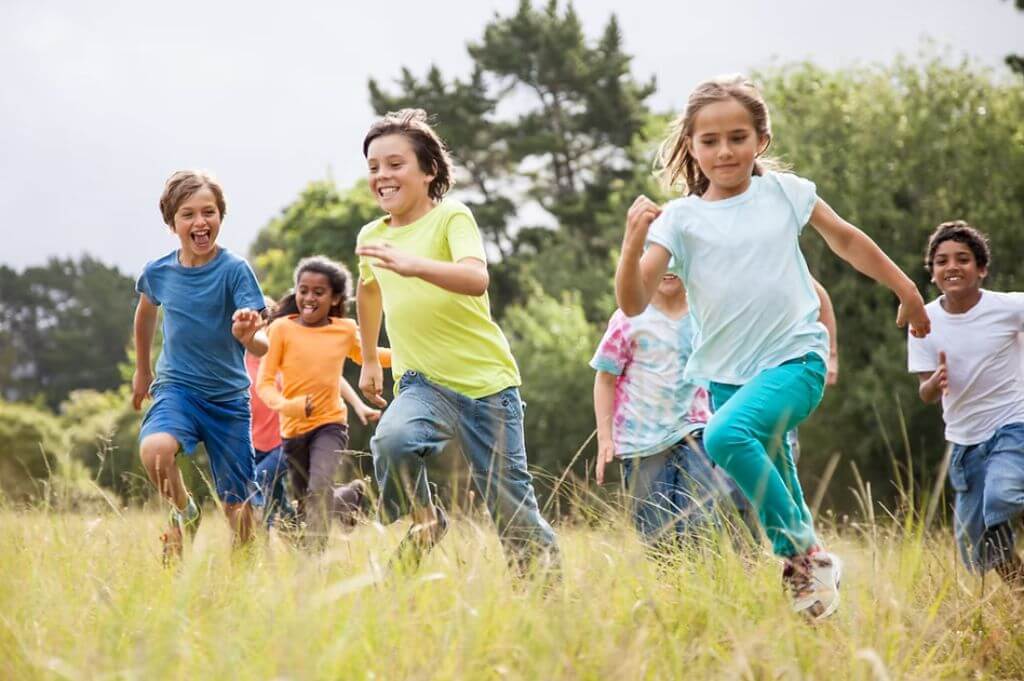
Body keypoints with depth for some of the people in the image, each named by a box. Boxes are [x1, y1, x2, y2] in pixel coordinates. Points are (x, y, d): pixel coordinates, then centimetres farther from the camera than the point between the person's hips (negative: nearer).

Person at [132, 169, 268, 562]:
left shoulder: (235, 270, -12)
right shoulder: (158, 272, -3)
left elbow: (260, 347, -19)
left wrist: (247, 334, -43)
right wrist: (142, 371, 29)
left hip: (229, 396, -1)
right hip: (176, 387, 1)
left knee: (236, 504, -1)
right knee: (154, 449, -31)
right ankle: (184, 514, -3)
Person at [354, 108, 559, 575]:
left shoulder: (452, 217, -8)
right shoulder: (372, 237, 8)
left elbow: (476, 279, -28)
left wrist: (413, 265, -44)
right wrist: (369, 361, 36)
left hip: (486, 381, -3)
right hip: (423, 383, 3)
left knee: (512, 509, -1)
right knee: (392, 440, -31)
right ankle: (424, 528, -8)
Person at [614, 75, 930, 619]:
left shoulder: (785, 192, 2)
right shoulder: (679, 218, -1)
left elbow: (846, 239, 20)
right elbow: (634, 303, -9)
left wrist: (905, 289, 26)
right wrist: (633, 246, -26)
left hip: (795, 358, -3)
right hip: (727, 374, 3)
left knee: (727, 435, -28)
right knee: (774, 494, 6)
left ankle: (805, 555, -17)